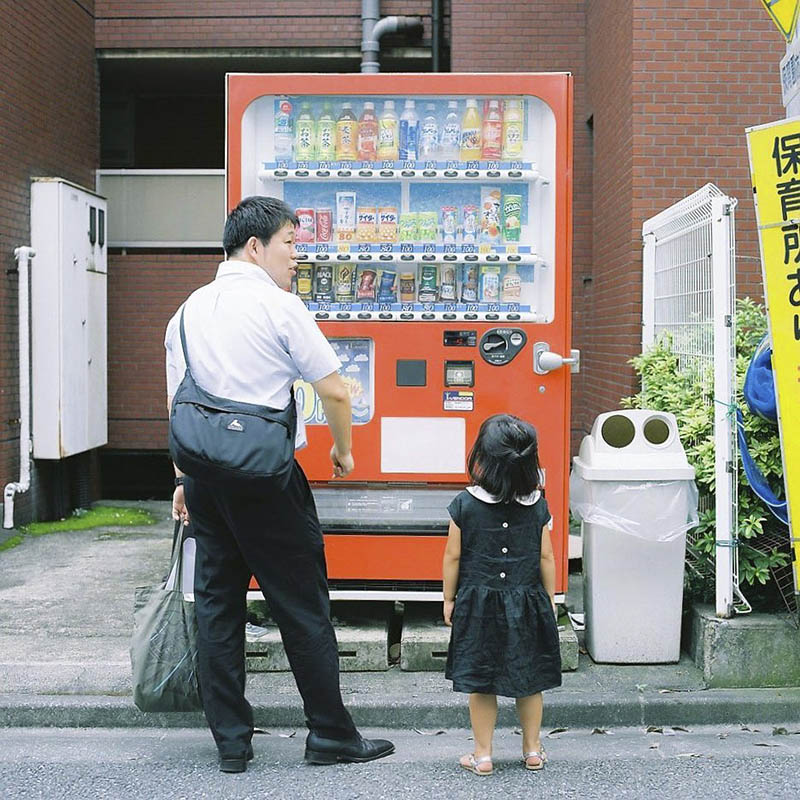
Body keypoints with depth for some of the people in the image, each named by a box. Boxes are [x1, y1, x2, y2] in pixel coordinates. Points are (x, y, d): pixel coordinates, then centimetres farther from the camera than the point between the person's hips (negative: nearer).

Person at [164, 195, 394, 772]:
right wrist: (343, 450, 8)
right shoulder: (279, 306, -8)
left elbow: (176, 402, 14)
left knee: (216, 606, 11)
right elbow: (334, 390, -9)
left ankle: (231, 743, 17)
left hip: (204, 476, 6)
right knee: (302, 606, 4)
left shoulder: (189, 311, 11)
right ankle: (331, 736, 14)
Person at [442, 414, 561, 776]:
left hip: (477, 606, -2)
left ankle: (482, 755, 14)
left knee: (480, 684, 7)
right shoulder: (537, 505, -5)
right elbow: (546, 557, 1)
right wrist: (550, 599, 12)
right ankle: (532, 750, 24)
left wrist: (449, 599, 7)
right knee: (529, 679, 13)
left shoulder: (465, 505, -10)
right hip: (527, 604, 2)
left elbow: (453, 557, -5)